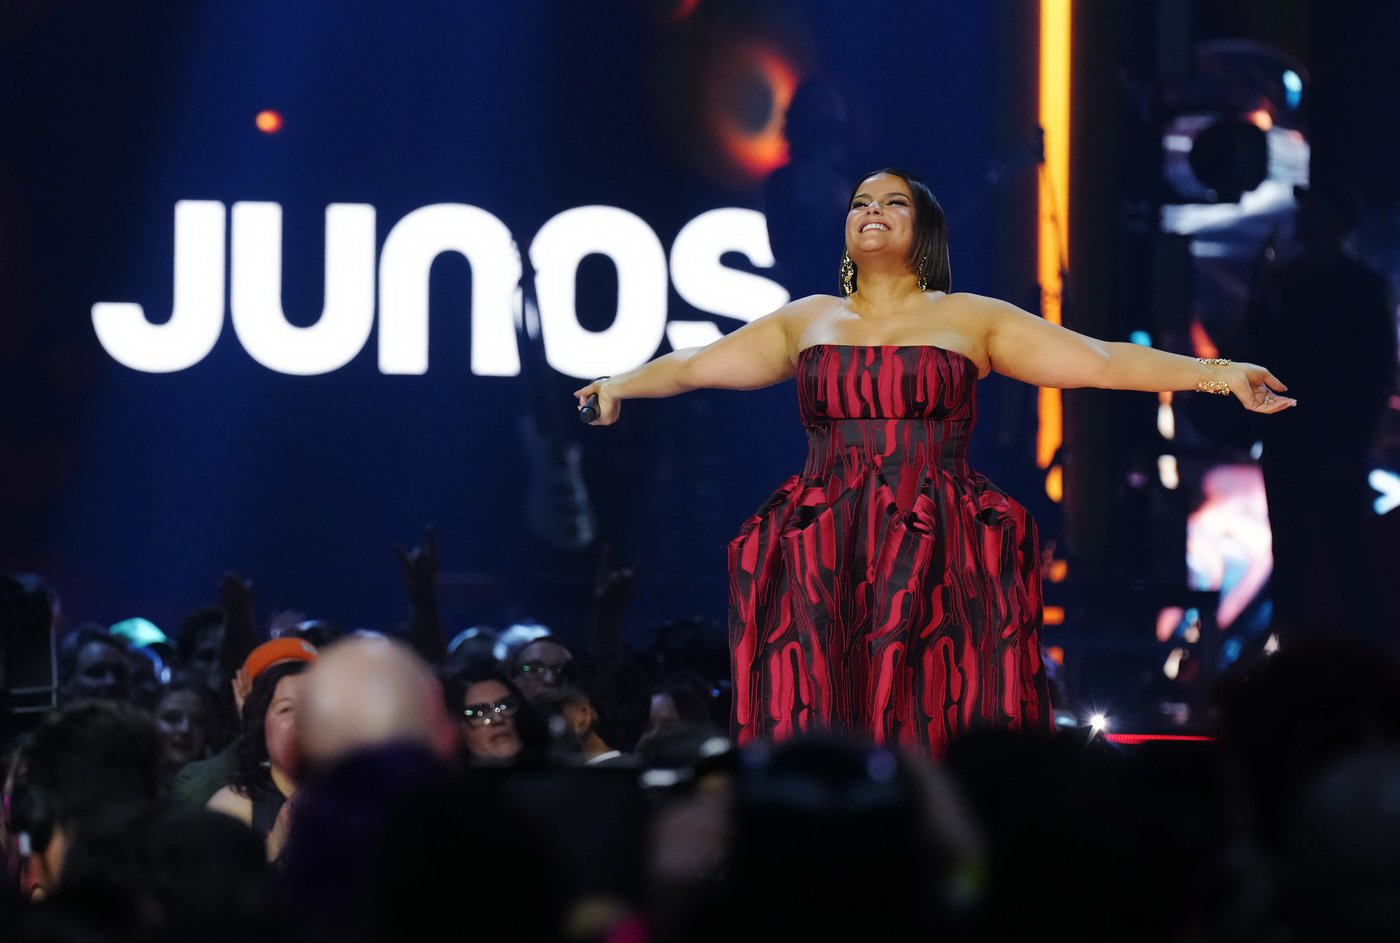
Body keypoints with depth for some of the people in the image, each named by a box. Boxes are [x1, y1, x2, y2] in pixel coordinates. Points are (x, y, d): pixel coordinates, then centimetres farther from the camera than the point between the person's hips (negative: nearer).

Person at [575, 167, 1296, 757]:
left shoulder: (971, 320, 9)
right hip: (822, 565, 2)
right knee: (820, 726, -6)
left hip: (939, 563, -2)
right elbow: (694, 366, 25)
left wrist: (1214, 373, -3)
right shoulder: (807, 320, 17)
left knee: (933, 732, -10)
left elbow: (1102, 361, 4)